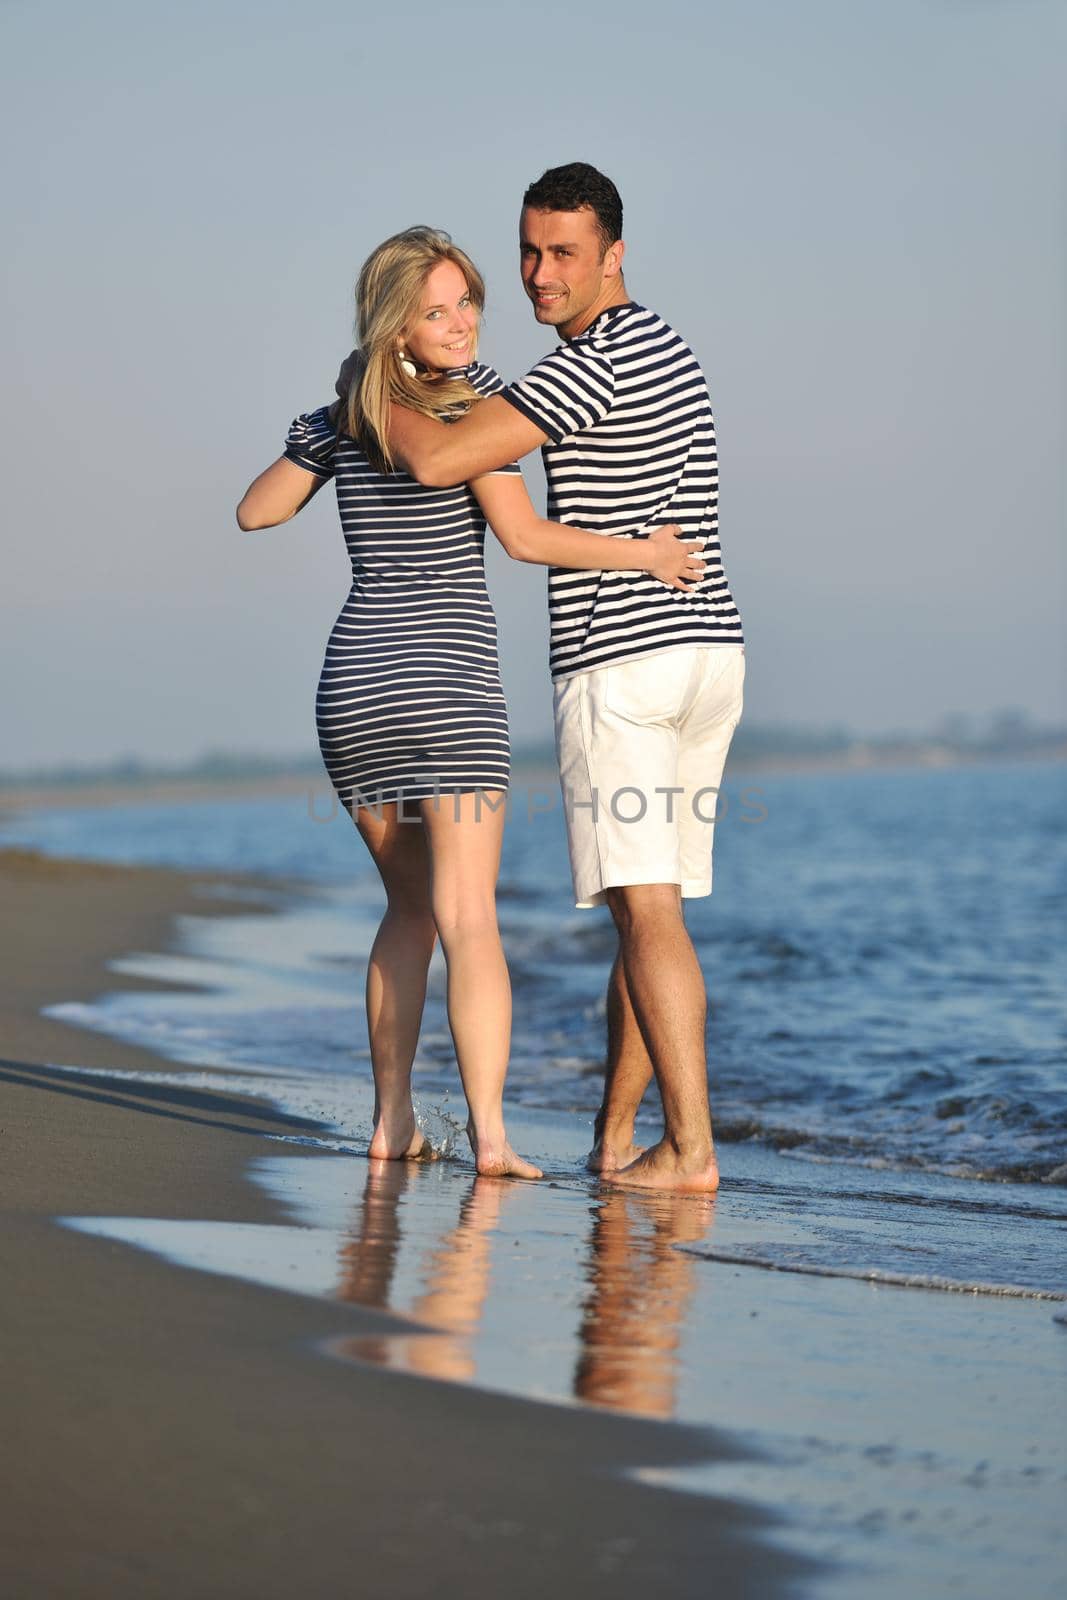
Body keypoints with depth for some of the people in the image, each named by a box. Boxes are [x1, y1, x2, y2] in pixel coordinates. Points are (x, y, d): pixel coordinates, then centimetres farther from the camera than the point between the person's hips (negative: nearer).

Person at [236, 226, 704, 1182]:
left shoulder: (337, 419, 8)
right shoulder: (474, 391, -8)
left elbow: (255, 512, 20)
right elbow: (522, 536, -15)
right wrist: (643, 553, -7)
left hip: (352, 689, 5)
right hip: (453, 688, -5)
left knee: (410, 907, 18)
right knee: (467, 918, -9)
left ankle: (393, 1122, 13)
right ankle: (489, 1132, -20)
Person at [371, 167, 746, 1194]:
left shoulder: (593, 363, -14)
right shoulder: (665, 349, 17)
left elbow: (435, 461, -19)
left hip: (618, 666, -9)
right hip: (708, 654, 9)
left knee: (644, 909, -11)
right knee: (648, 904, 12)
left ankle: (689, 1149, -15)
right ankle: (612, 1137, 18)